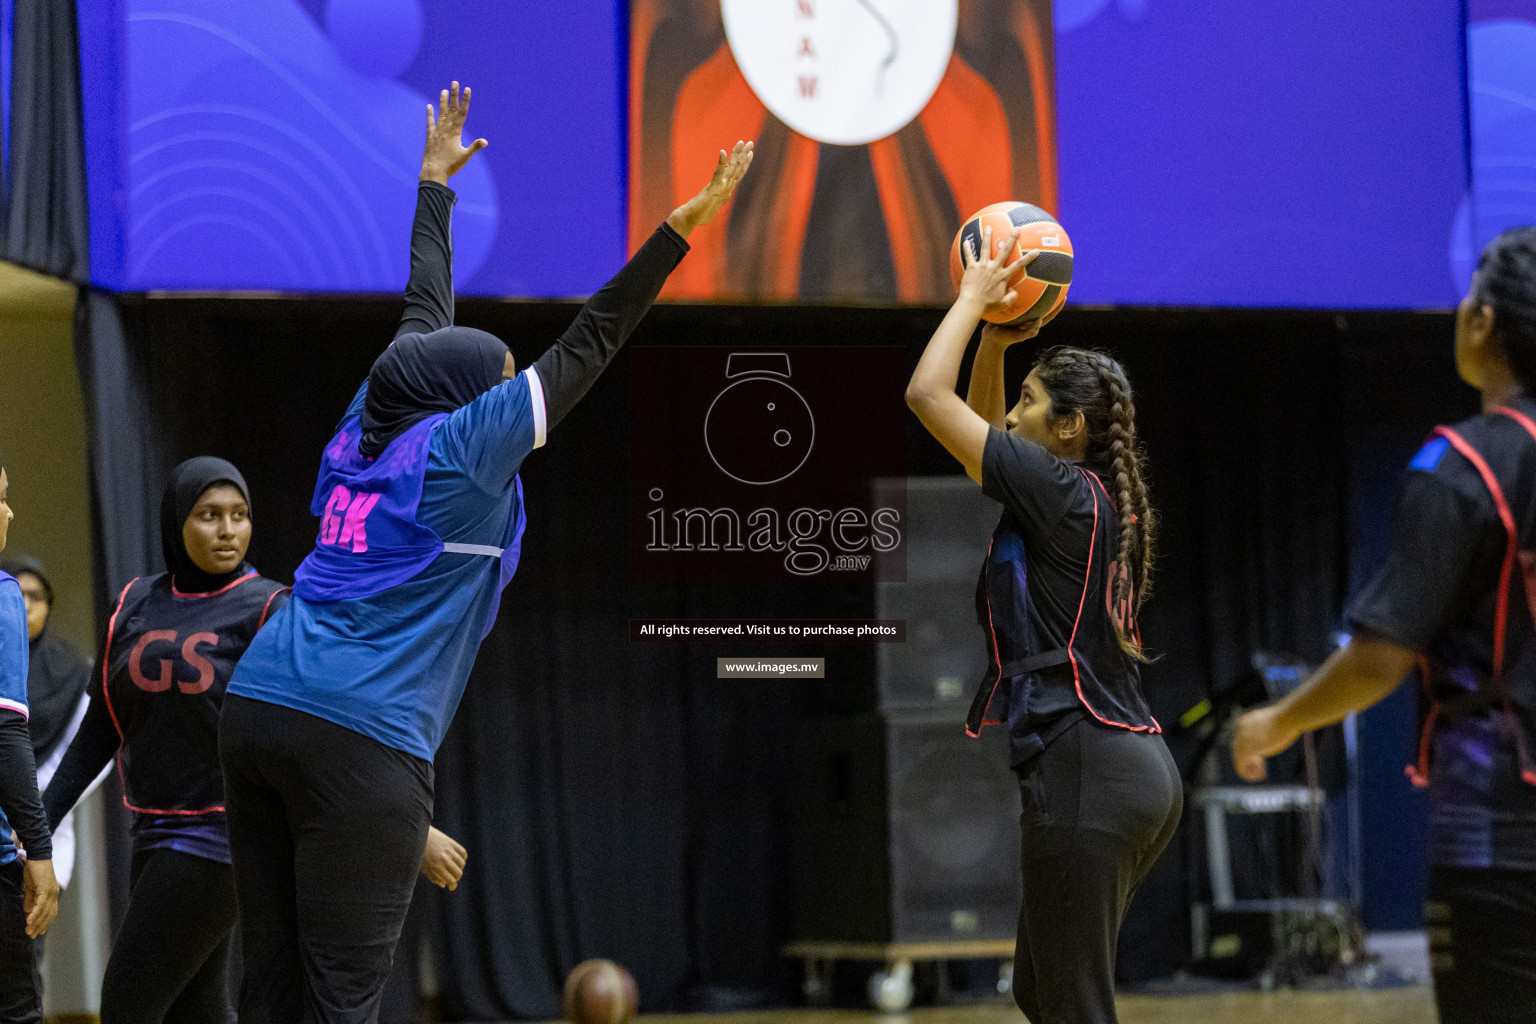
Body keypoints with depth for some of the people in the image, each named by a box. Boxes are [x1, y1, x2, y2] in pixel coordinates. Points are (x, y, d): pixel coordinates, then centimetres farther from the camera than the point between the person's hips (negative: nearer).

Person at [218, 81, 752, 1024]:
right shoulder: (461, 450, -1)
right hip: (362, 736, -8)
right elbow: (587, 346, -2)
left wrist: (436, 180, 45)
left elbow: (425, 309, 31)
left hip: (257, 710, 8)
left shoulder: (370, 430, 16)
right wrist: (683, 227, 0)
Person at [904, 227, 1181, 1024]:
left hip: (1085, 770, -10)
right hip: (1140, 770, 10)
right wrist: (996, 341, 23)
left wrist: (974, 299, 3)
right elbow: (983, 444, 32)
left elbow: (927, 394, -8)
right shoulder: (1097, 502, 15)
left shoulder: (1062, 491, -9)